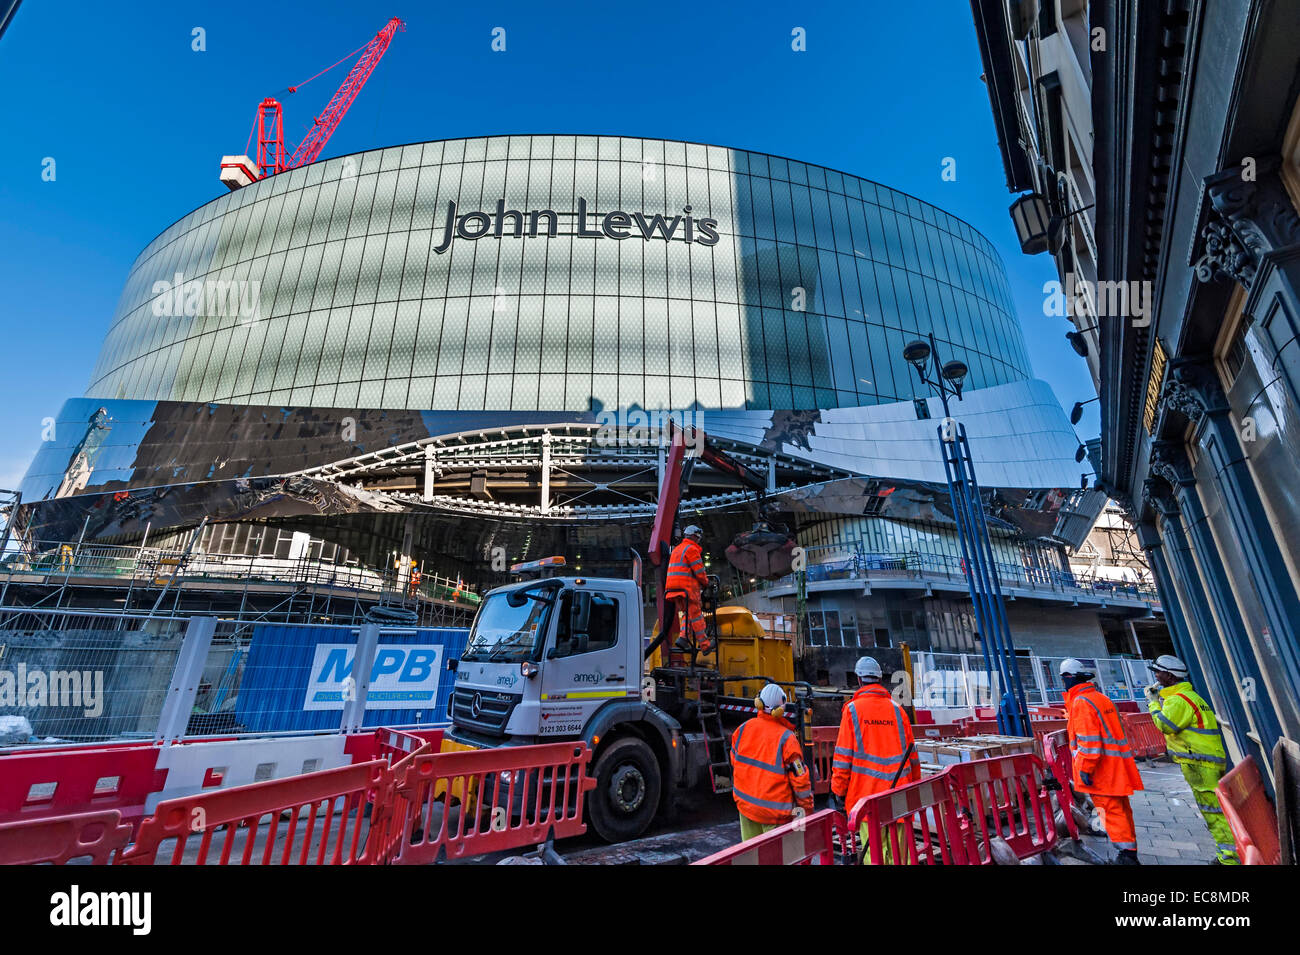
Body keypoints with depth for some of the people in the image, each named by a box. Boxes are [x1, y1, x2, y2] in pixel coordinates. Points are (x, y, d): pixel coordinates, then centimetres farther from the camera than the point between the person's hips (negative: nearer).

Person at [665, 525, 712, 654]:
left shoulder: (677, 549, 23)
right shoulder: (691, 549, -7)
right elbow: (699, 571, -10)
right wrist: (706, 582, 7)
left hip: (673, 586, 9)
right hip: (687, 586, -8)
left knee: (689, 613, 17)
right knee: (696, 614, -3)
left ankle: (683, 638, 3)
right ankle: (705, 645, 1)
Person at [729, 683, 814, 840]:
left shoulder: (742, 729, -6)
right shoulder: (786, 738, -20)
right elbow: (800, 778, -13)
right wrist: (806, 808, 2)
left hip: (745, 803, 5)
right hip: (775, 813, -5)